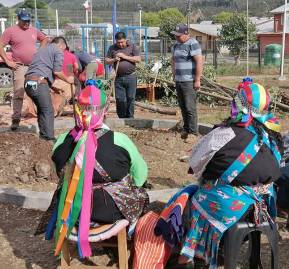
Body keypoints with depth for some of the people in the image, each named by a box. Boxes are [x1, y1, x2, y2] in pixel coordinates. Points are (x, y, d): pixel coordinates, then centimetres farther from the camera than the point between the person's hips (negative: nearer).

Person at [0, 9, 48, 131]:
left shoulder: (34, 30, 11)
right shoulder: (10, 31, -2)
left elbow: (44, 39, 28)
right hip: (20, 67, -4)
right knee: (18, 93, -9)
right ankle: (16, 119, -6)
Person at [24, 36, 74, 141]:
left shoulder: (41, 50, 30)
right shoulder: (58, 50, 5)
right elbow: (57, 72, -5)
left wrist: (53, 87, 33)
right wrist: (67, 79, 12)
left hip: (28, 82, 8)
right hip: (39, 82, -8)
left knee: (41, 109, 20)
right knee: (48, 111, -3)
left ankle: (43, 135, 25)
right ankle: (49, 138, -6)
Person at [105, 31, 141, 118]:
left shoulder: (132, 46, 3)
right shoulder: (112, 48, 10)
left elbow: (138, 59, -5)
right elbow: (107, 61, 13)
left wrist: (125, 56, -12)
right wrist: (114, 60, -8)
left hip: (130, 77, -2)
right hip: (118, 78, 2)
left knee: (130, 98, 0)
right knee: (119, 99, 1)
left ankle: (130, 118, 11)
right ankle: (122, 118, 12)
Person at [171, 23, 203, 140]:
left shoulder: (192, 44, -10)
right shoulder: (176, 45, 14)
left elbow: (199, 62, -16)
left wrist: (197, 80, -18)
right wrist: (174, 75, 19)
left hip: (189, 81, -8)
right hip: (178, 81, 8)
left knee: (190, 108, -8)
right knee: (182, 107, 12)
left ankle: (193, 133, -2)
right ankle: (186, 129, 23)